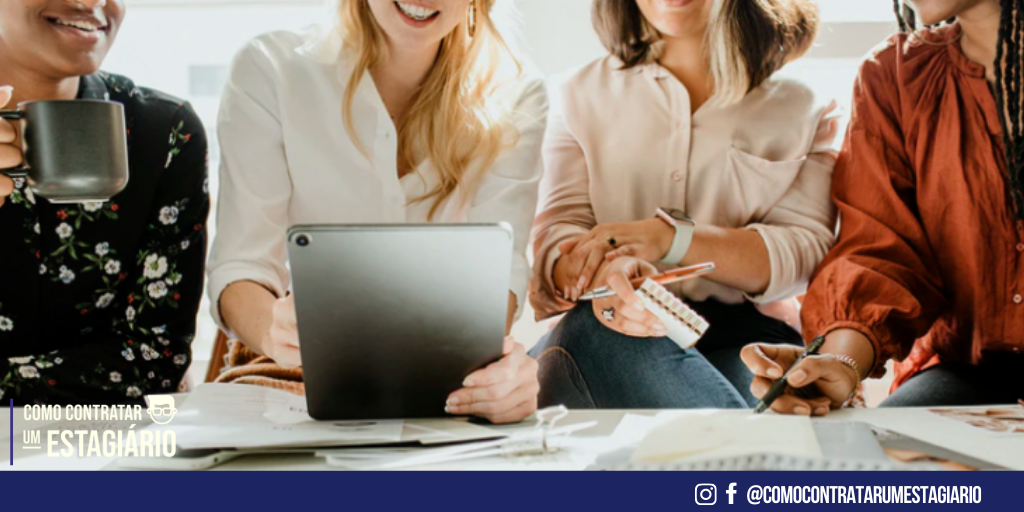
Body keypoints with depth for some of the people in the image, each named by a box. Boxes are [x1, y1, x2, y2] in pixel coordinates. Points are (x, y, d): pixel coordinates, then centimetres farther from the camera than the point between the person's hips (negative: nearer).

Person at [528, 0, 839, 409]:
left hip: (745, 333, -3)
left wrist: (671, 236, -18)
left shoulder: (801, 110, 12)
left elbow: (808, 252, -1)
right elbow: (559, 228, 3)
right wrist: (605, 271, -24)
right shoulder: (586, 94, 16)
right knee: (593, 329, -34)